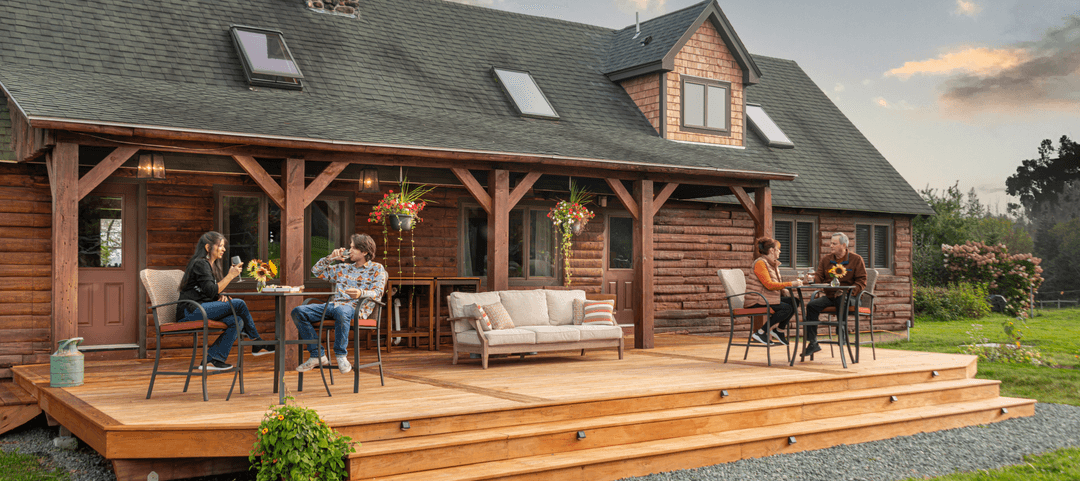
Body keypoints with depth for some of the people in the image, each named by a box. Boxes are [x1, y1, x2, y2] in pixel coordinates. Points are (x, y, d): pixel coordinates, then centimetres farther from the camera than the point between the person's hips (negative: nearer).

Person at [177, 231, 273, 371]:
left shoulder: (212, 266, 22)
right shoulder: (200, 264, -9)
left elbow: (215, 293, 25)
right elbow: (211, 292, -19)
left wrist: (221, 296, 1)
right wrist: (230, 275, -14)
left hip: (200, 310, 9)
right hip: (190, 311, -9)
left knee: (236, 321, -17)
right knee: (239, 304, -19)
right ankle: (258, 345, -8)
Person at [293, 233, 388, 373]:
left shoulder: (376, 268, 10)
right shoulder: (344, 268, 26)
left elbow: (378, 292, -6)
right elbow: (316, 270, 31)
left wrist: (361, 293, -27)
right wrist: (331, 258, 16)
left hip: (356, 308, -6)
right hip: (334, 304, 6)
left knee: (341, 311, -44)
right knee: (299, 312, -16)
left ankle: (341, 356, -31)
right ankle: (317, 355, -18)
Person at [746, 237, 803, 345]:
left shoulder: (773, 264, 18)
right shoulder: (760, 263, -13)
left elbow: (776, 285, 18)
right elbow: (769, 285, -22)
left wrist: (786, 291, -2)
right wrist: (790, 284, -21)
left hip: (769, 298, 9)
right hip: (757, 301, -9)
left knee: (794, 301, -8)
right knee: (787, 308, -23)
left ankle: (779, 330, 4)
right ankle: (760, 332, -16)